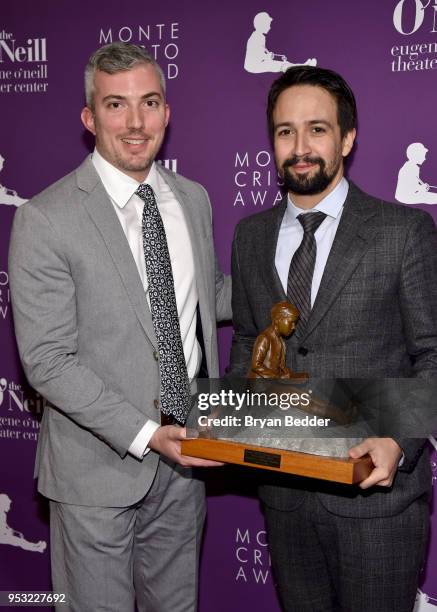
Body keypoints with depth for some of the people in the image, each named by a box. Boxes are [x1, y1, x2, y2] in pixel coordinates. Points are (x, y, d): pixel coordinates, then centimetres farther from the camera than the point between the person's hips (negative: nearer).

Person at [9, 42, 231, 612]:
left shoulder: (194, 199, 3)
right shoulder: (46, 221, -17)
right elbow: (48, 362, -17)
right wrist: (144, 434, -22)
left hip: (184, 456, 5)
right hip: (99, 468, -5)